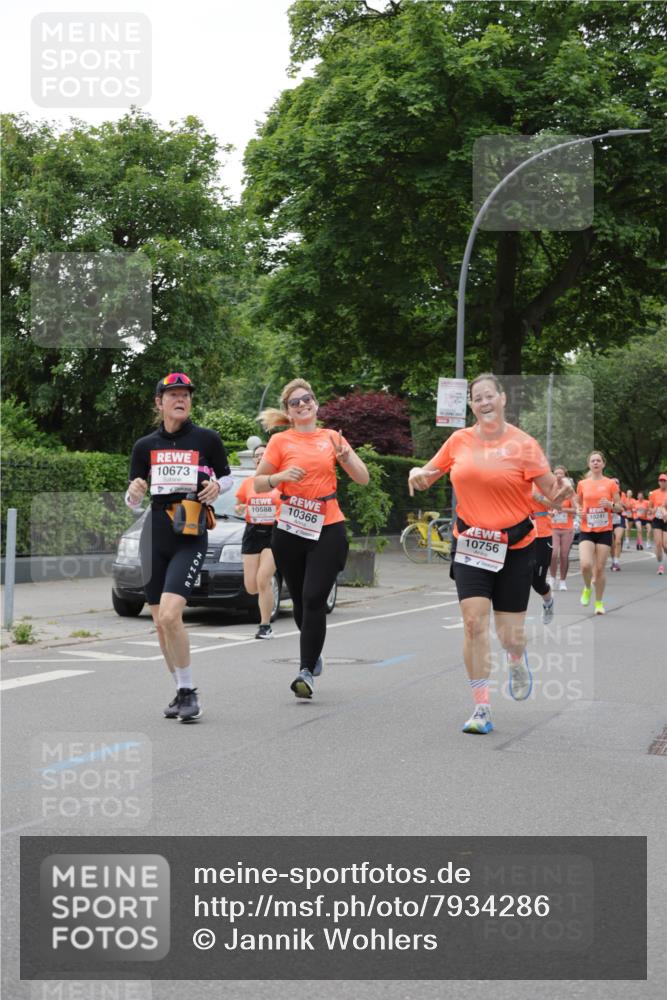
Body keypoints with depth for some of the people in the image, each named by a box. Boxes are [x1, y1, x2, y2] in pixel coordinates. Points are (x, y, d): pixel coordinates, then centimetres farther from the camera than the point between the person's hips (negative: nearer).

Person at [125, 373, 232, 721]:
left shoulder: (207, 439, 0)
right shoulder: (145, 445, 7)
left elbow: (227, 477, 14)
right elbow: (132, 501, 10)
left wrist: (217, 486, -9)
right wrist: (134, 491, -13)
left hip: (190, 539, -4)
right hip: (154, 537, 4)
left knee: (169, 615, -20)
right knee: (161, 623, 7)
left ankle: (188, 692, -5)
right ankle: (181, 692, 24)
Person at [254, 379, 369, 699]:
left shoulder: (331, 438, 8)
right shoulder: (280, 441, 3)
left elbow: (363, 479, 6)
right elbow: (258, 483, 5)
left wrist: (344, 454, -11)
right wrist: (281, 476, -14)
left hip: (328, 529, -1)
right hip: (290, 531, 1)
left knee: (314, 598, -13)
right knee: (300, 601, 11)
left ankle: (307, 671, -8)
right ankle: (313, 653, 37)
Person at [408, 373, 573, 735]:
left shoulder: (523, 444, -6)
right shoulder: (459, 440, 3)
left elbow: (551, 491, -8)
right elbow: (428, 476, 14)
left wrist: (563, 491, -30)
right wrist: (418, 473, -8)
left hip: (514, 547, -2)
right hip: (470, 543, 2)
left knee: (510, 634, 3)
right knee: (474, 622, -13)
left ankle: (517, 660, 43)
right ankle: (481, 709, -4)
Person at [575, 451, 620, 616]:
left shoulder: (611, 483, 0)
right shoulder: (582, 484, 5)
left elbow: (619, 507, 4)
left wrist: (610, 504, -17)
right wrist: (579, 510, -2)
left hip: (604, 531, -1)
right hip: (586, 530, 1)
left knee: (600, 568, 1)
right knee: (585, 564, -19)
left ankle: (599, 602, 18)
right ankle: (587, 588, 13)